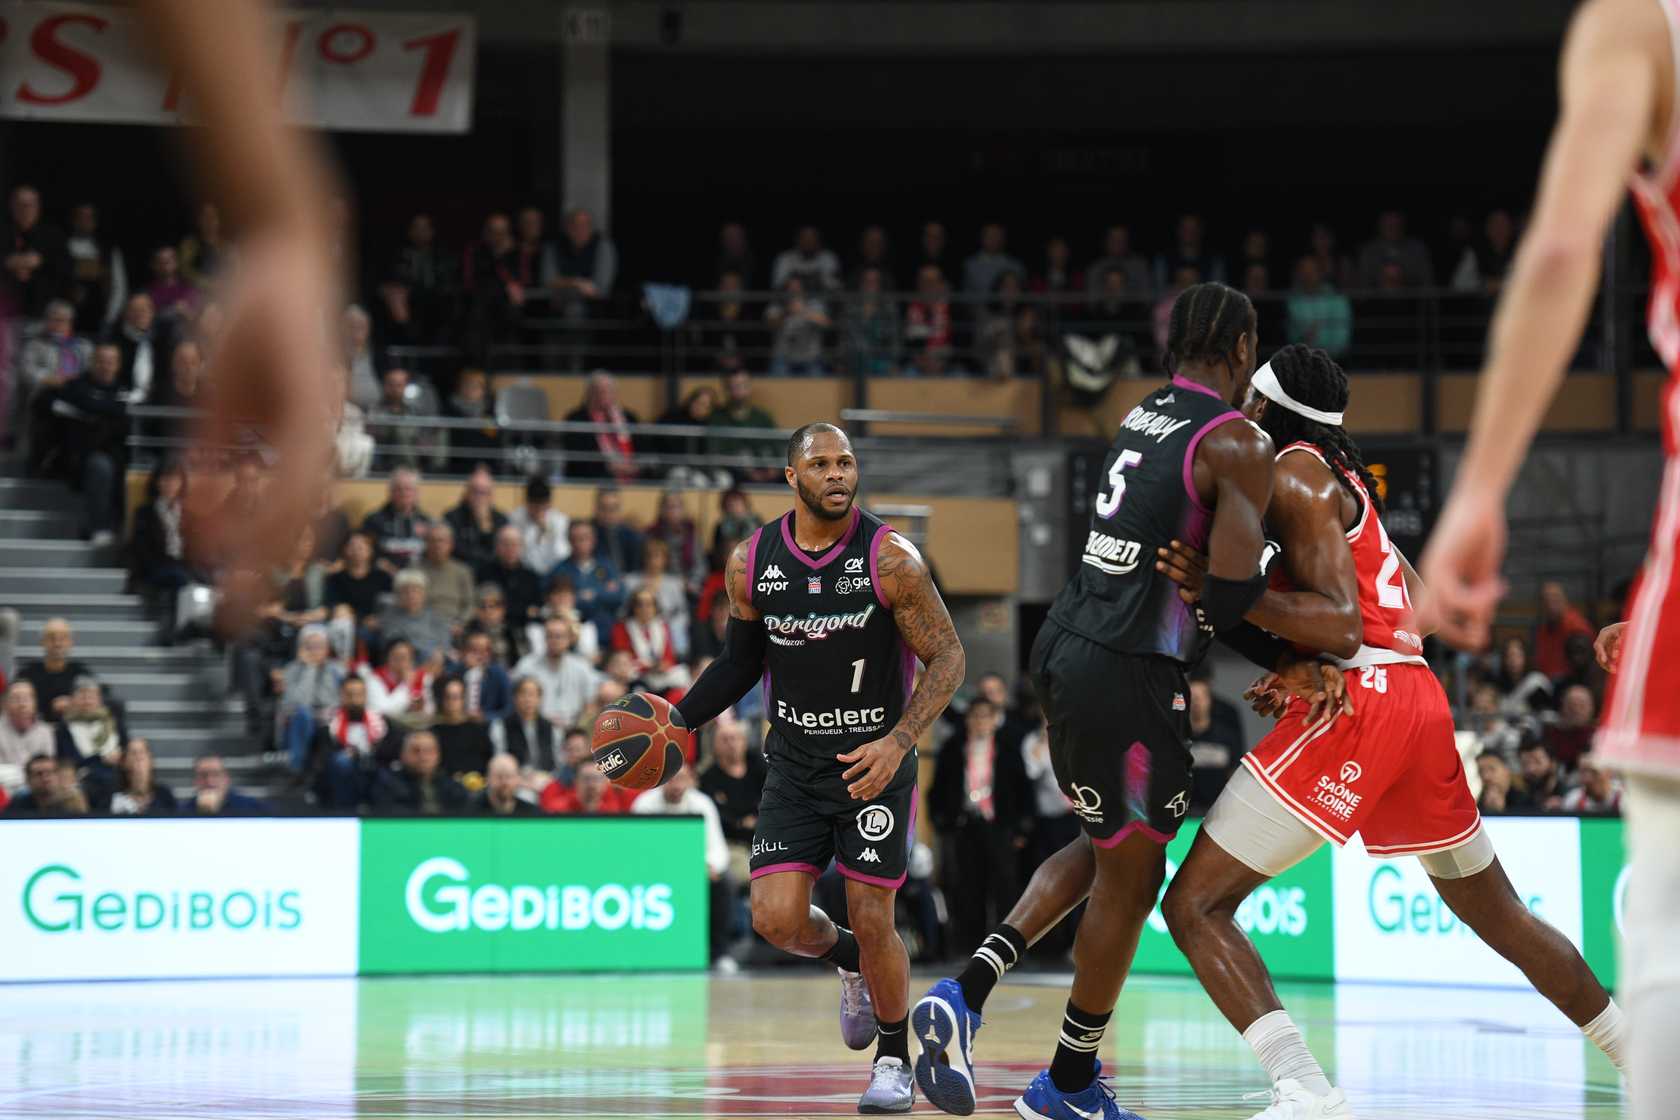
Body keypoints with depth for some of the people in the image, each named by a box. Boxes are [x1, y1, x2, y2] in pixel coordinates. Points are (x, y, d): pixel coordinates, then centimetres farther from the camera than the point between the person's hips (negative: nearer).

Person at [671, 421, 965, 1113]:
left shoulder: (890, 557, -14)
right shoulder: (751, 562, -3)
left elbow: (947, 656, -10)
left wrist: (898, 742, -22)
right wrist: (676, 724, 5)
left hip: (874, 764, -3)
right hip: (795, 764, 3)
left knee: (871, 920, -5)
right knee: (777, 919, -8)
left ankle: (894, 1061, 19)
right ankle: (852, 967, 28)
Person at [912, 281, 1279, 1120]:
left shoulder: (1141, 418, 12)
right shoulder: (1238, 445, -12)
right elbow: (1232, 598, -19)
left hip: (1065, 647, 8)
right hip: (1128, 674, -8)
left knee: (1108, 848, 25)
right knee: (1130, 878, 9)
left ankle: (967, 993, 9)